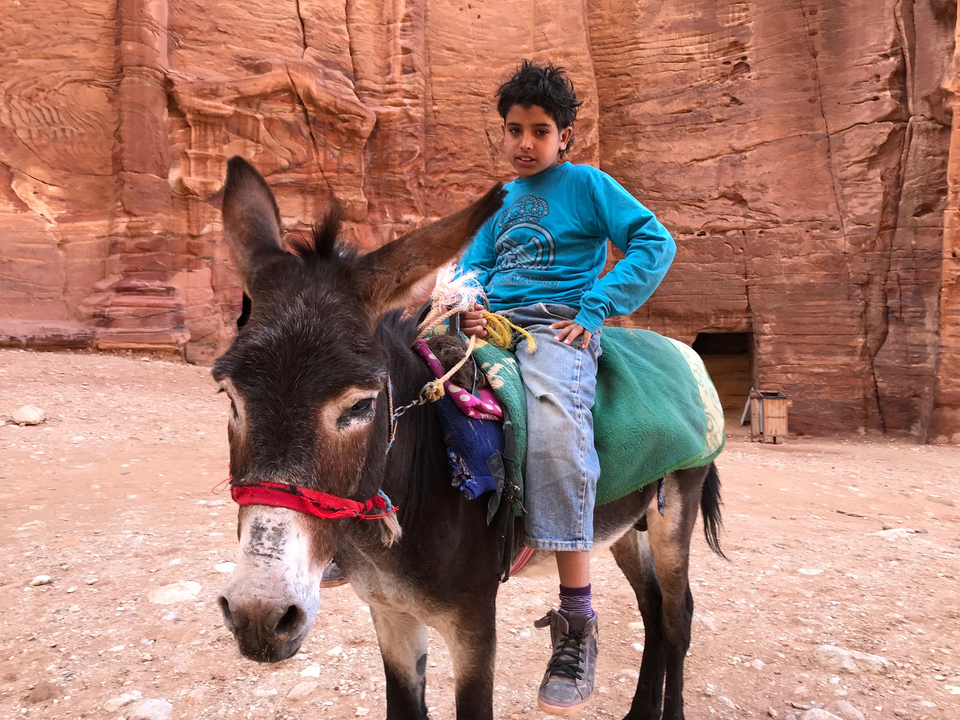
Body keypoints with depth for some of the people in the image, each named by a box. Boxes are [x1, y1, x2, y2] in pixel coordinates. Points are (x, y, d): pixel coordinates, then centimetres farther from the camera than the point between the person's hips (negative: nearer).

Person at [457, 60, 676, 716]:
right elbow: (472, 265, 23)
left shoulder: (587, 184, 9)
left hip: (558, 327, -6)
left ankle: (577, 622, -30)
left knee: (555, 428, -36)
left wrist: (596, 309, -12)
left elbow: (655, 243, -1)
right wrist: (466, 305, -2)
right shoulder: (501, 201, 26)